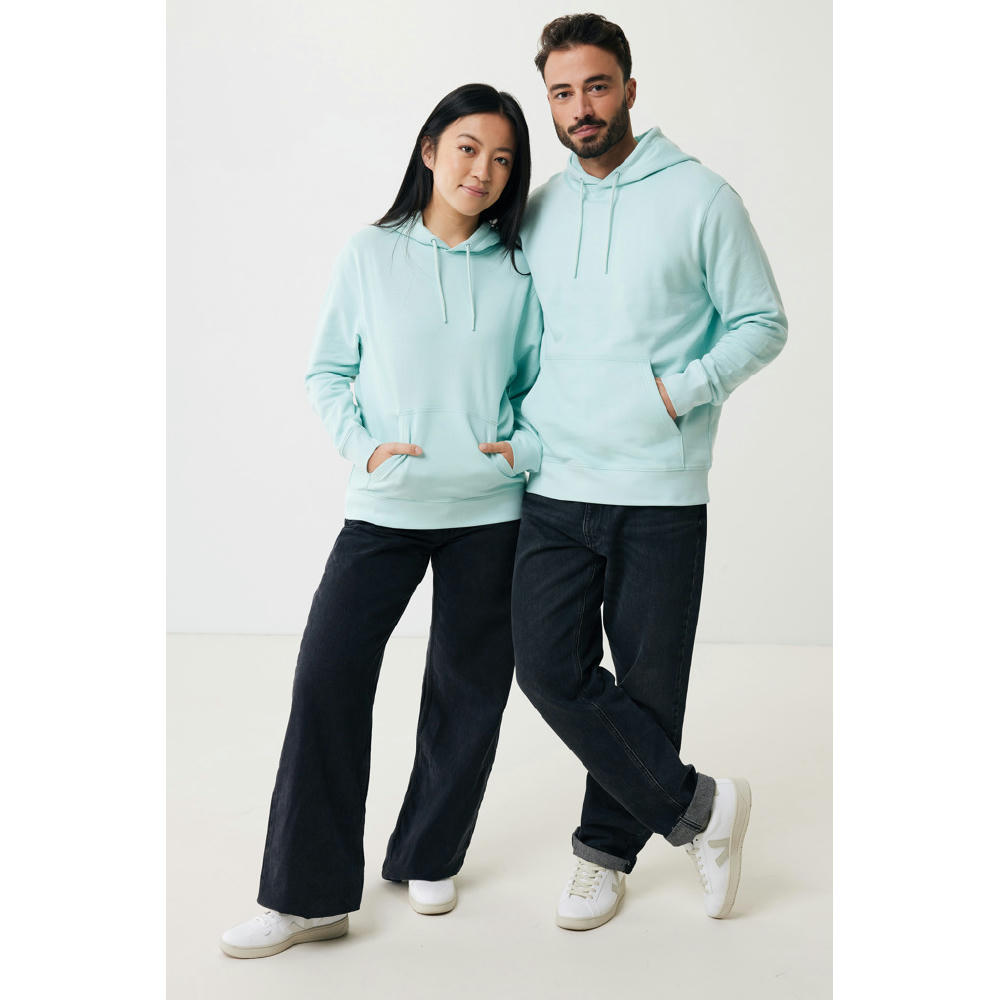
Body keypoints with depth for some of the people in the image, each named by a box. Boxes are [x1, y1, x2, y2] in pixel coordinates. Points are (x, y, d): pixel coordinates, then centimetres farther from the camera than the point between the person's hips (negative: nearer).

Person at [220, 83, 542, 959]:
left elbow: (544, 384, 10)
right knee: (327, 674, -9)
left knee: (468, 685, 8)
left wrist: (524, 447, -8)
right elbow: (328, 374, 6)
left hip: (489, 510, 1)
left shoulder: (519, 270, 4)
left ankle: (429, 857, 29)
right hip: (385, 506, -1)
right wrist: (363, 445, -10)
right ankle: (310, 895, 1)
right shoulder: (370, 255, 2)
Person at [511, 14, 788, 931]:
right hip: (555, 486, 4)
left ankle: (608, 848, 26)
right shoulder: (537, 212, 11)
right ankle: (698, 808, 12)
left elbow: (763, 323, 0)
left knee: (647, 681, 5)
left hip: (660, 490, -3)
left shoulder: (700, 198, -2)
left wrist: (683, 390, -13)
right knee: (549, 665, -4)